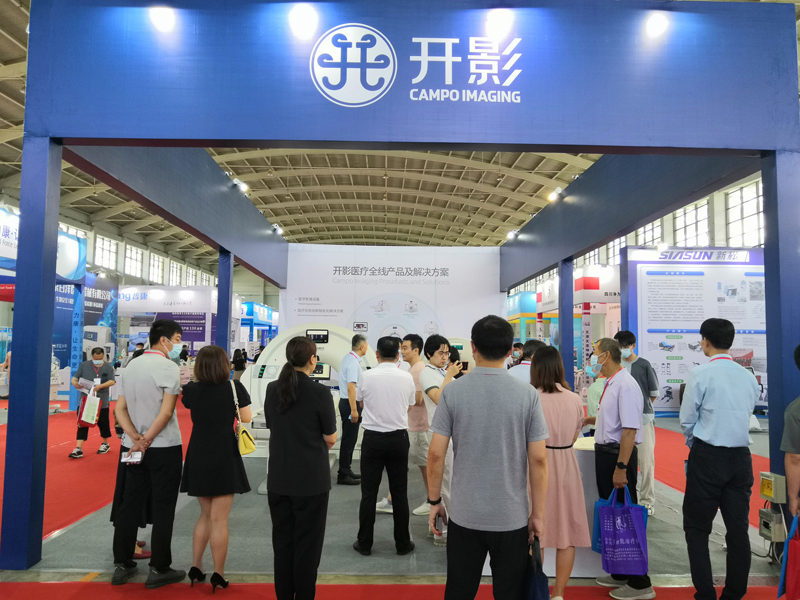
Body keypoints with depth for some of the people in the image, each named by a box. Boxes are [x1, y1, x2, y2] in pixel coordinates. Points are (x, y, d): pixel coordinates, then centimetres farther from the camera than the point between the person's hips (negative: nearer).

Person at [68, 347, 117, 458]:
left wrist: (100, 386, -26)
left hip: (101, 401, -1)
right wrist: (74, 382, -23)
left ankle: (105, 444, 30)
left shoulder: (108, 367, 0)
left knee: (103, 423, 10)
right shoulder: (84, 365, 4)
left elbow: (112, 381, -10)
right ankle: (79, 449, -1)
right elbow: (75, 378, 1)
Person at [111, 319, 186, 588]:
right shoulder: (168, 368, -12)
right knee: (163, 509, 3)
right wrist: (147, 440, -11)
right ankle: (159, 569, 10)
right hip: (165, 447, -7)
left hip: (133, 448, 7)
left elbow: (120, 409, 5)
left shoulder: (130, 367, 9)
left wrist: (136, 438, -4)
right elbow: (166, 412, -20)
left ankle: (122, 565, 21)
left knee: (130, 505, 14)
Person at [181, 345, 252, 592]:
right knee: (219, 519, 3)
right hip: (224, 458, -4)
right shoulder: (234, 387, -11)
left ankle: (195, 568, 23)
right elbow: (246, 419, -3)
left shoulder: (191, 389, 0)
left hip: (198, 458, 4)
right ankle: (218, 576, 10)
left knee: (205, 515, 21)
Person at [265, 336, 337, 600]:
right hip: (311, 479, -5)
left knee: (282, 541, 17)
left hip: (278, 479, 5)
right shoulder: (320, 392, -16)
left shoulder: (272, 389, -1)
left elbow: (273, 427, 10)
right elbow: (330, 438, -10)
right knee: (307, 543, 9)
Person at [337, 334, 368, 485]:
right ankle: (343, 475, 4)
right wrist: (354, 410, -24)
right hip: (350, 404, -10)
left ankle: (346, 470, 27)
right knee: (349, 440, -3)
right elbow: (351, 387, -25)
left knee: (349, 439, 17)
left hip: (345, 401, 10)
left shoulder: (348, 358, 12)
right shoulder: (353, 362, -19)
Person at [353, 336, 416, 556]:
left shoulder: (367, 376, -8)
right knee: (400, 493, 10)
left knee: (369, 493, 8)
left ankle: (364, 543, 17)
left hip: (372, 438, -1)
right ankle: (402, 544, 20)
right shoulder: (407, 378, -6)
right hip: (399, 439, 1)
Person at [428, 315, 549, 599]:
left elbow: (436, 454, -6)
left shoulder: (452, 392, -8)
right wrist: (537, 514, 3)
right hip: (512, 517, 0)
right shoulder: (527, 394, -8)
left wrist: (434, 501, 7)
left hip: (464, 515, 1)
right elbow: (538, 460, -7)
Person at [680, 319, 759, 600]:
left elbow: (687, 420, -6)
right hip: (741, 457, 5)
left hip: (708, 457, -5)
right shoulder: (749, 377, 5)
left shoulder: (701, 374, -11)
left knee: (697, 528, 6)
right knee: (738, 529, 11)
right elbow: (747, 415, 12)